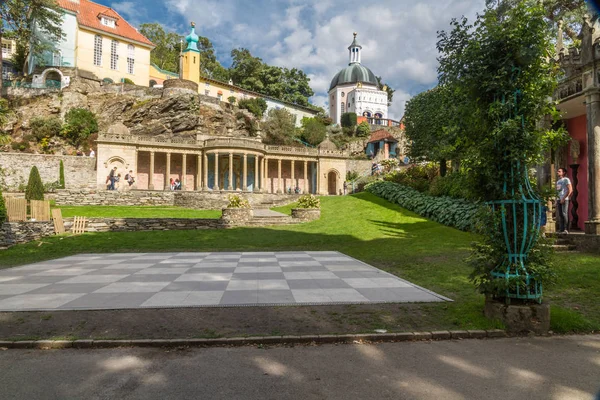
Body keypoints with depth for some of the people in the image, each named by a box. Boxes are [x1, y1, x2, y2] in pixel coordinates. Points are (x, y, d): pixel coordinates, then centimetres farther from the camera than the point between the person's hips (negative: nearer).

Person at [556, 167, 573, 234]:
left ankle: (566, 229, -8)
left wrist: (564, 198, -16)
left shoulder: (566, 179, -1)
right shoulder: (558, 181, 23)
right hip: (558, 200, 8)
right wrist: (556, 200, 11)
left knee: (565, 214, -10)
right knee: (559, 215, 5)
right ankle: (561, 229, 8)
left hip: (565, 199, -7)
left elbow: (570, 190, -10)